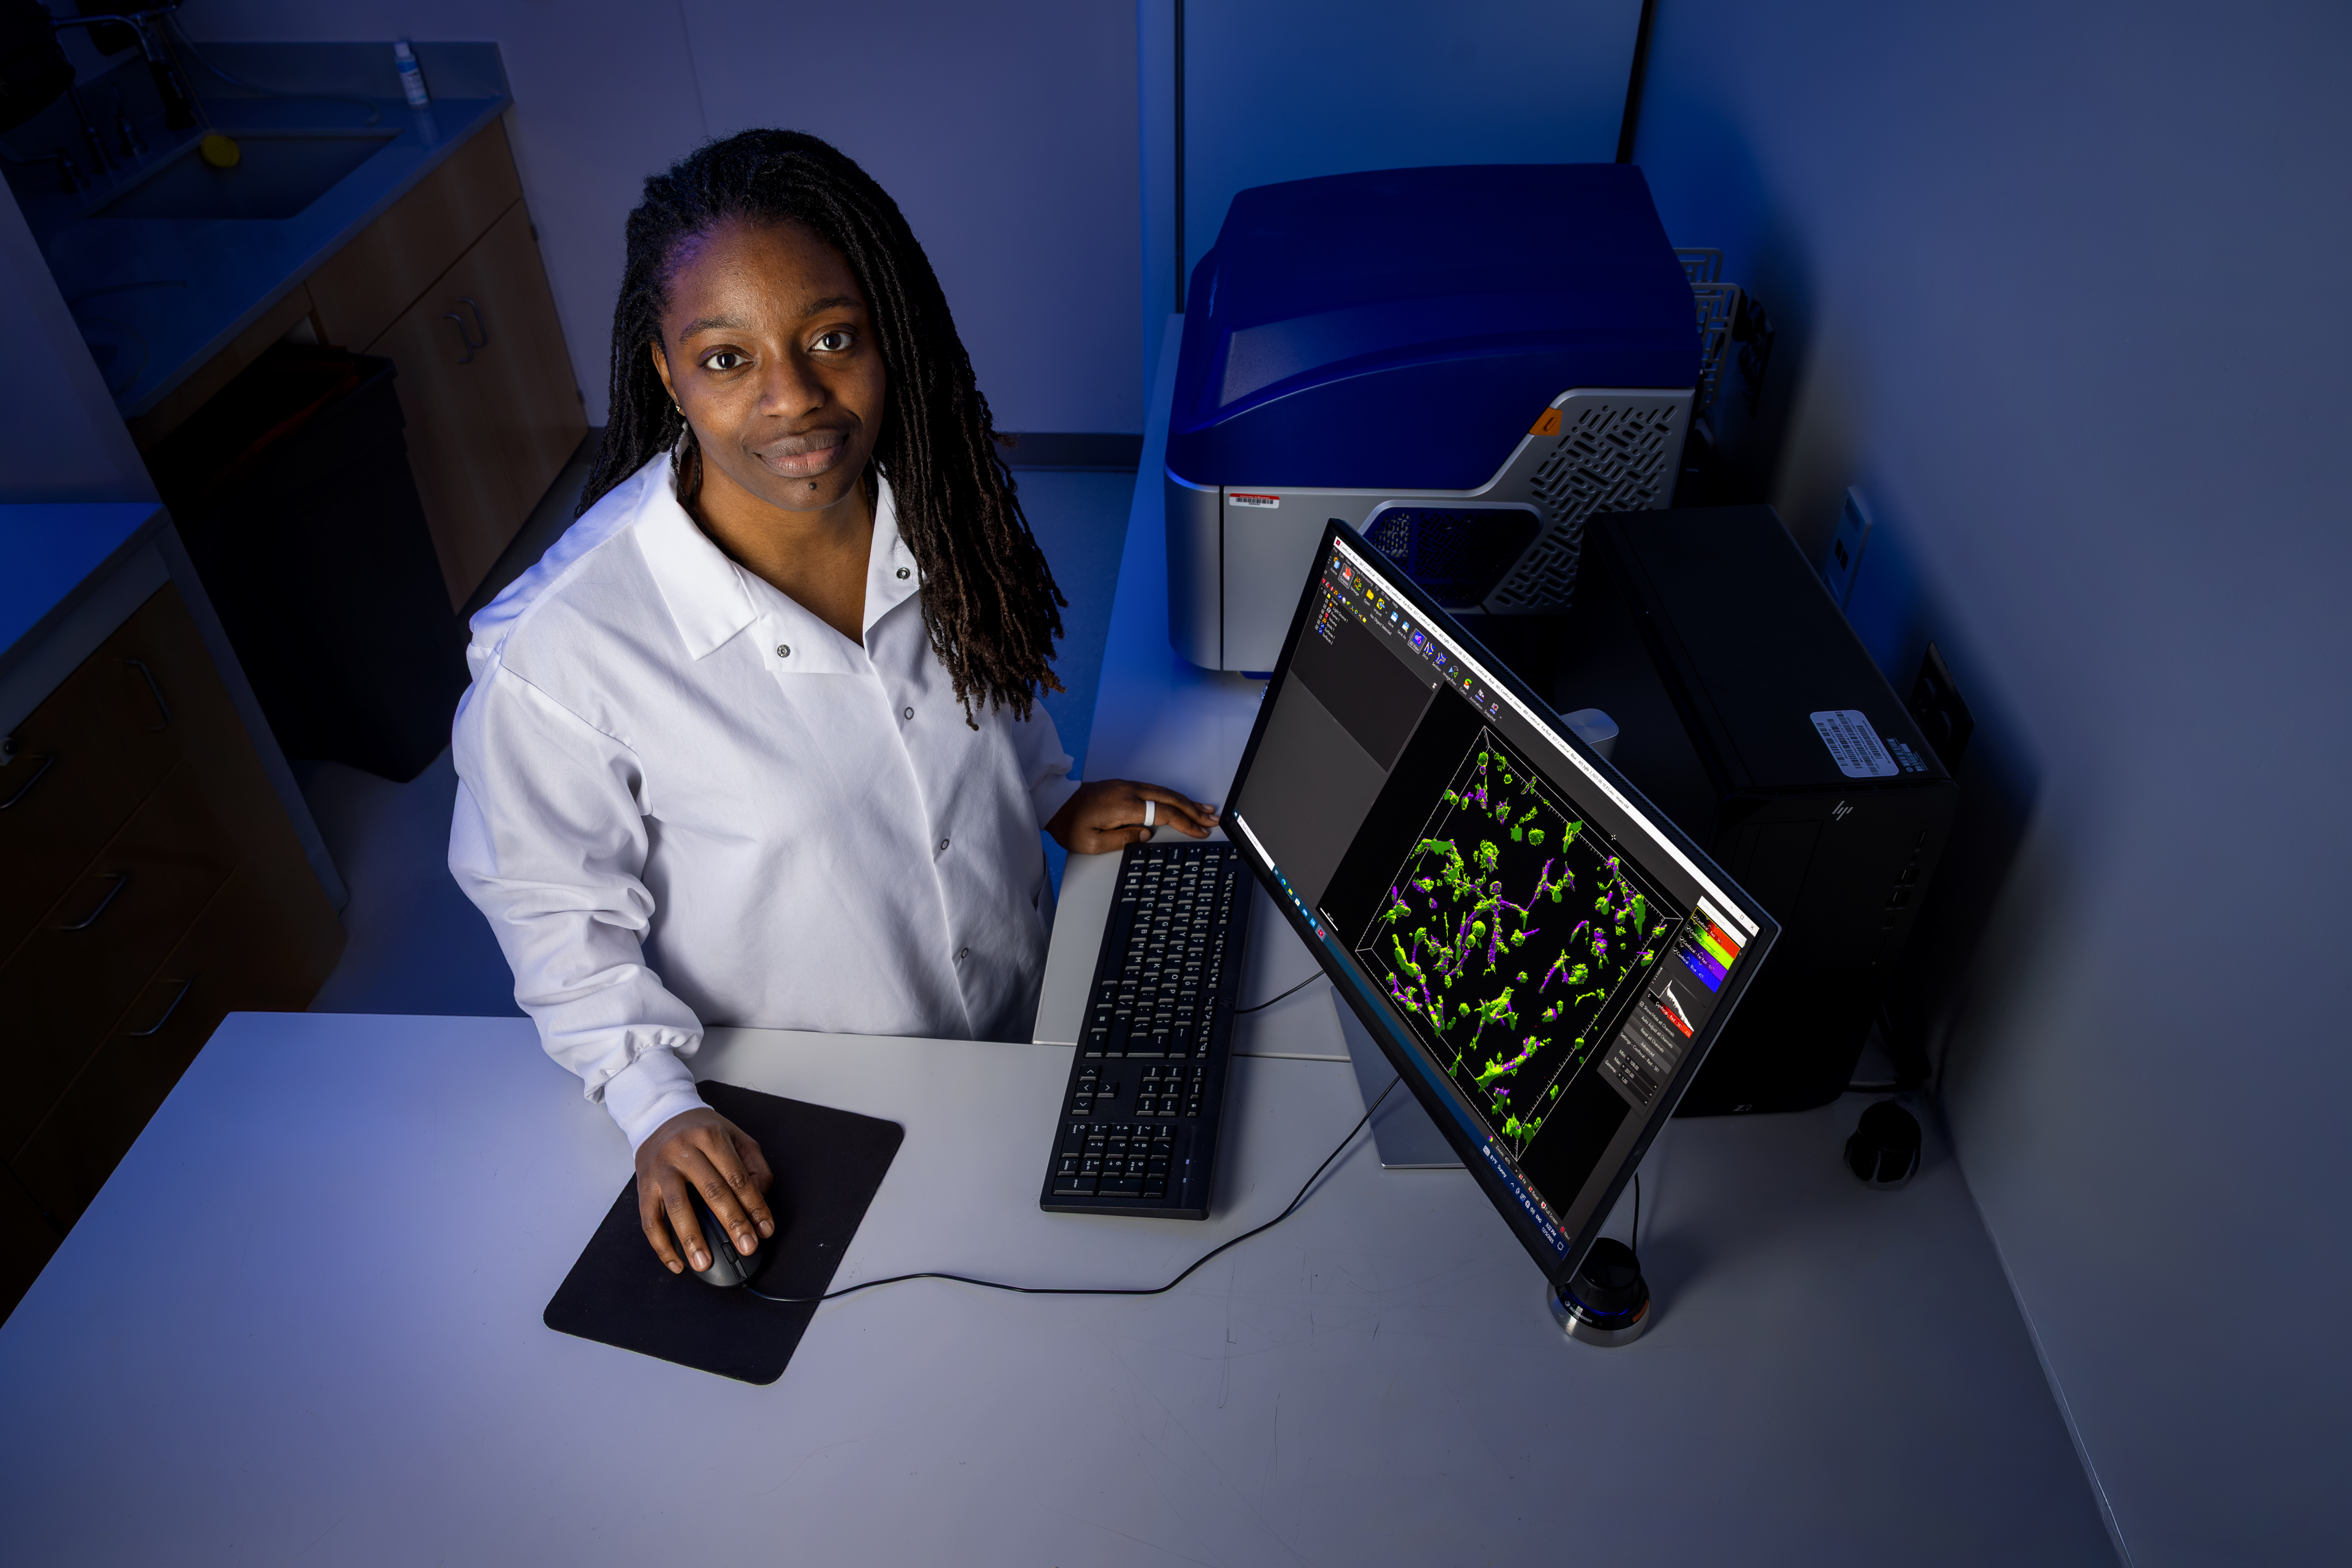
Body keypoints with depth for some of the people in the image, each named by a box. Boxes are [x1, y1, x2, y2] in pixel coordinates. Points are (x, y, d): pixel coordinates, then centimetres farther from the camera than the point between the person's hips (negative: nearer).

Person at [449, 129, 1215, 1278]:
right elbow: (557, 909, -15)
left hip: (1022, 1011, 4)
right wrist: (657, 1108, -21)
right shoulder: (558, 652, -31)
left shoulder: (932, 504, -16)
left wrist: (1054, 799, 3)